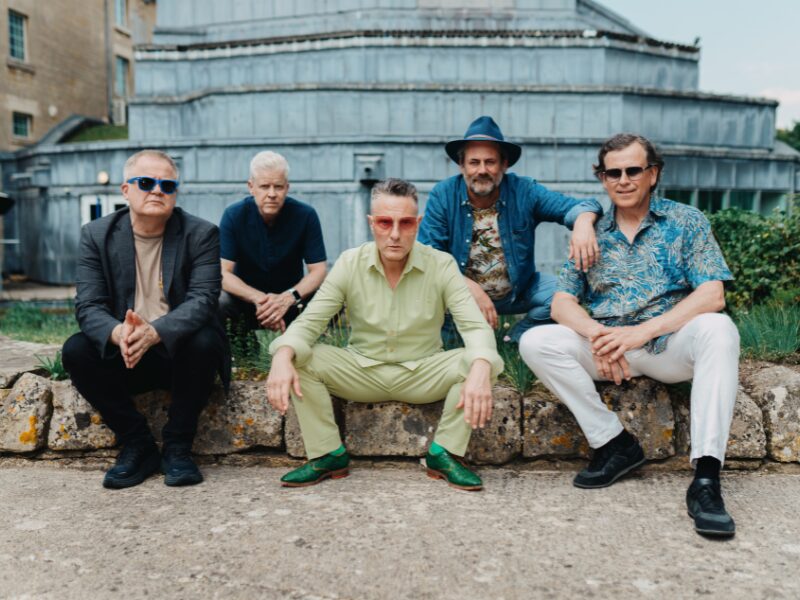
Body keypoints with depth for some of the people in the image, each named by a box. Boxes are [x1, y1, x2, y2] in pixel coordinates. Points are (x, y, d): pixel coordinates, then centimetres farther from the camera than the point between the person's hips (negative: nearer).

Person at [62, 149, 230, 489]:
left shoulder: (201, 234, -6)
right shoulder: (96, 235, 1)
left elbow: (203, 299, -19)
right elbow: (87, 306, -9)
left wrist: (154, 332, -38)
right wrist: (117, 334, -33)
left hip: (180, 353, -2)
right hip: (124, 357, 2)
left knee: (204, 342, -32)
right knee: (75, 350, -24)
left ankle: (177, 446, -11)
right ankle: (137, 445, -6)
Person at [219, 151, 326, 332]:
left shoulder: (305, 215, -12)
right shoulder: (234, 215, -13)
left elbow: (318, 270, -13)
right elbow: (223, 273, -19)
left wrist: (288, 298, -32)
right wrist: (258, 298, -36)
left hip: (291, 295, 1)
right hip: (245, 295, 0)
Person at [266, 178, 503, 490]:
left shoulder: (441, 265, -12)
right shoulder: (350, 263, -9)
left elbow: (476, 327, -19)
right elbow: (308, 322, -11)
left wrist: (480, 370, -43)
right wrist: (283, 357, -35)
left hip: (422, 375, -1)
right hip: (362, 372, 1)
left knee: (476, 361, -28)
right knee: (300, 358, -22)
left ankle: (443, 454, -11)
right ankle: (328, 454, -8)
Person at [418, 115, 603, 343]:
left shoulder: (524, 191, -9)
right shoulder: (442, 195, -12)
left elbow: (571, 206, -16)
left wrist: (584, 221, -43)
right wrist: (469, 286, -30)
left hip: (519, 291, 2)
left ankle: (516, 339, 4)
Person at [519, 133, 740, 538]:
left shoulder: (685, 221, 3)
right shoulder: (592, 234, 9)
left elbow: (712, 296, -8)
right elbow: (562, 303, 3)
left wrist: (642, 332, -20)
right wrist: (597, 334, -20)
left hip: (671, 343, -2)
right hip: (606, 349, 2)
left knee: (718, 329, -33)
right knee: (536, 342, -20)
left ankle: (706, 477, -33)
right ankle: (613, 444, -14)